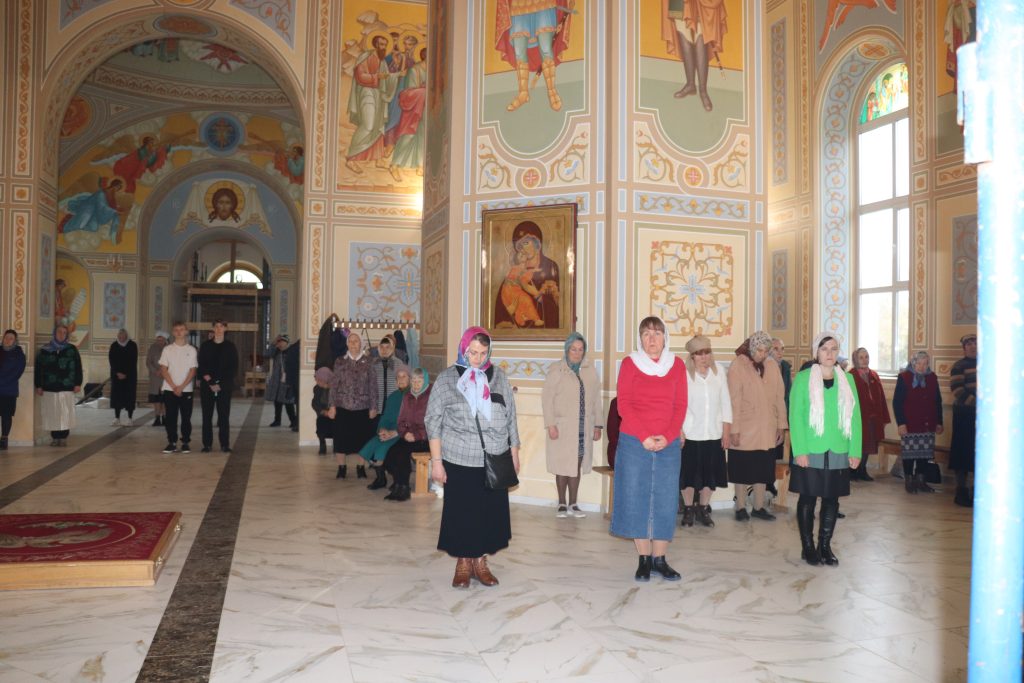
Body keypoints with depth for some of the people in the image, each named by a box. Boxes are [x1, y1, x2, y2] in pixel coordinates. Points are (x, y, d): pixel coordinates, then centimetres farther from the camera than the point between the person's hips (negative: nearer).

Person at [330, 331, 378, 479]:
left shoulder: (368, 362, 1)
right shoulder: (340, 362, 5)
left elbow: (373, 385, 1)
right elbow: (334, 384, 5)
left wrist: (373, 407, -3)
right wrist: (333, 405, -1)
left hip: (362, 407, -1)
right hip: (343, 407, 1)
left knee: (361, 438, 4)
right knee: (341, 437, 2)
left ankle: (361, 468, 18)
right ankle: (341, 468, 14)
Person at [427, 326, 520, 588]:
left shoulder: (498, 377, 6)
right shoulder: (447, 378, 0)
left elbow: (510, 417, 11)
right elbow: (433, 421, -1)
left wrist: (514, 453, 10)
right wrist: (436, 461, -5)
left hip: (495, 461, 2)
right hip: (459, 461, -2)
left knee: (490, 512, 6)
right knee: (461, 512, 5)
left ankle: (481, 562, 24)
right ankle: (463, 564, 22)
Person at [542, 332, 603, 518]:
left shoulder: (590, 370, 8)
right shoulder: (556, 370, -3)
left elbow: (596, 398, 10)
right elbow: (547, 398, -6)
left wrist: (597, 425, 7)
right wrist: (550, 424, -13)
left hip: (584, 427, 3)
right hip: (562, 427, -3)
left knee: (577, 466, 6)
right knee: (563, 466, 1)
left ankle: (572, 505, 15)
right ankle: (562, 504, 12)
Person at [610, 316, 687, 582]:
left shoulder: (677, 365, 7)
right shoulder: (629, 363, 1)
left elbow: (680, 405, 3)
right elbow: (624, 404, -4)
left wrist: (668, 436, -11)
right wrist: (644, 437, -13)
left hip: (668, 444, 2)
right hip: (634, 442, -2)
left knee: (665, 500, 4)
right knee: (636, 498, 2)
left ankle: (660, 559, 14)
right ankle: (643, 560, 12)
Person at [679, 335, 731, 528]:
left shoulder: (718, 373, 2)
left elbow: (725, 403, 6)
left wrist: (726, 432, 4)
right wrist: (679, 431, -9)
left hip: (713, 434, 3)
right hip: (690, 433, -3)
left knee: (710, 473, 9)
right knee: (689, 474, 5)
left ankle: (703, 509, 25)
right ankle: (688, 510, 21)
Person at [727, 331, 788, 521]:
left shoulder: (772, 365, 3)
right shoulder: (738, 366, -9)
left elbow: (780, 397, 6)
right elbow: (734, 401, -11)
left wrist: (781, 425, 4)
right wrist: (734, 430, -13)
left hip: (767, 431, 4)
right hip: (744, 431, -4)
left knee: (763, 470, 11)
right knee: (742, 470, 7)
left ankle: (758, 507, 23)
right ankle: (741, 508, 19)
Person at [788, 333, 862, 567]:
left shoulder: (847, 380, 7)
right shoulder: (803, 378, -3)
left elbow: (854, 417, 6)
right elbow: (795, 416, -6)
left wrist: (855, 451, 0)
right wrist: (799, 450, -13)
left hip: (838, 453, 3)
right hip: (810, 452, -3)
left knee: (832, 499, 8)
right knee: (808, 499, 5)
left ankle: (825, 546, 21)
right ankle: (808, 546, 17)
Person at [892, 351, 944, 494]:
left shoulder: (932, 378, 10)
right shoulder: (904, 378, -3)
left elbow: (938, 401, 14)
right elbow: (897, 402, -6)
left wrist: (939, 422, 10)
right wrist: (900, 422, -12)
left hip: (927, 424, 4)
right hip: (909, 424, -4)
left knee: (924, 453, 6)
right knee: (909, 453, -1)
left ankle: (920, 480, 17)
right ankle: (909, 481, 11)